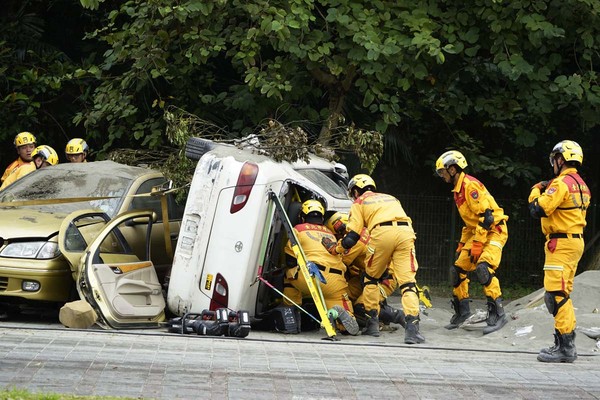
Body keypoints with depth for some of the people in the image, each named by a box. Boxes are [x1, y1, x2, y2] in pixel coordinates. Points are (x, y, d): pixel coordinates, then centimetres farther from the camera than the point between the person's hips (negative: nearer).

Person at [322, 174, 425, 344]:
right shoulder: (391, 198, 38)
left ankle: (372, 322, 18)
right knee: (407, 281, -2)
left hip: (382, 234, -3)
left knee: (371, 277, 18)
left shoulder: (359, 203, 23)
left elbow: (352, 236, 12)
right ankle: (412, 326, -17)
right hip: (406, 232, 3)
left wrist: (335, 248, 30)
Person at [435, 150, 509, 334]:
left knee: (483, 268, -27)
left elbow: (486, 216, -24)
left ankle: (498, 314, -25)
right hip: (477, 232, 10)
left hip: (494, 231, -10)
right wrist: (462, 243, 22)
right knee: (458, 270, 7)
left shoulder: (470, 185, -18)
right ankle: (462, 310, 20)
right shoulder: (458, 190, 15)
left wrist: (477, 244, -23)